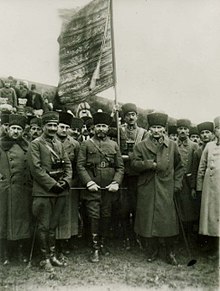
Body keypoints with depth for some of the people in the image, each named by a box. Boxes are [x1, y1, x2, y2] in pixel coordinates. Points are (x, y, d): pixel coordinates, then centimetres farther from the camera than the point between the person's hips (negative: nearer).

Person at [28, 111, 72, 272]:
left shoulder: (59, 144, 14)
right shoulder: (35, 144, -4)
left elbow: (68, 164, 12)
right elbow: (36, 169, -12)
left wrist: (66, 181, -5)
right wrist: (53, 184, -15)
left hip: (60, 192, 5)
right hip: (43, 192, -5)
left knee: (53, 225, 15)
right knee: (44, 227, 4)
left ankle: (53, 255, 28)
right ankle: (45, 258, 18)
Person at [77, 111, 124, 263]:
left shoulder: (114, 145, 9)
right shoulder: (86, 144, 3)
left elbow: (120, 167, 7)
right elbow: (80, 166, -3)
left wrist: (116, 183, -7)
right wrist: (89, 183, -13)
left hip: (109, 189, 3)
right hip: (92, 188, -2)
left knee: (106, 216, 11)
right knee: (94, 217, -1)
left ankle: (103, 244, 29)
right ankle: (95, 249, 12)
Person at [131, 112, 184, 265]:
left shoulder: (172, 145, 8)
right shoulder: (140, 146, 6)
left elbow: (179, 167, 12)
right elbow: (134, 164, -2)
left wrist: (177, 184, 2)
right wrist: (150, 164, -15)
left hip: (166, 190, 0)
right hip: (147, 190, 0)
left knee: (168, 221, 2)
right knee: (148, 220, 6)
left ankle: (170, 252, 23)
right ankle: (153, 250, 27)